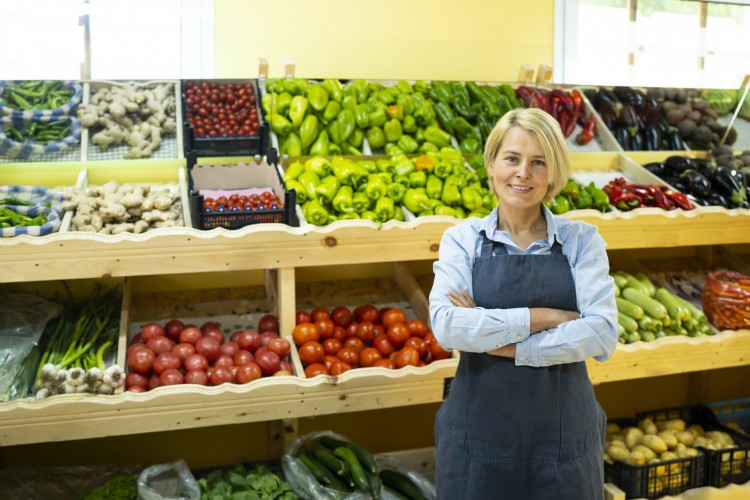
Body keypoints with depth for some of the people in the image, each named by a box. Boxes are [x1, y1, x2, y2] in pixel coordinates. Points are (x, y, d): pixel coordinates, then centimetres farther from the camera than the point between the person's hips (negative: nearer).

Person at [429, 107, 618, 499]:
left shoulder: (581, 240, 0)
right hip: (478, 434, 0)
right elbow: (446, 327, -15)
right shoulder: (462, 239, -1)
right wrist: (544, 317, -17)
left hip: (564, 436, 1)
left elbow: (602, 334, -12)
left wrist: (501, 343, -16)